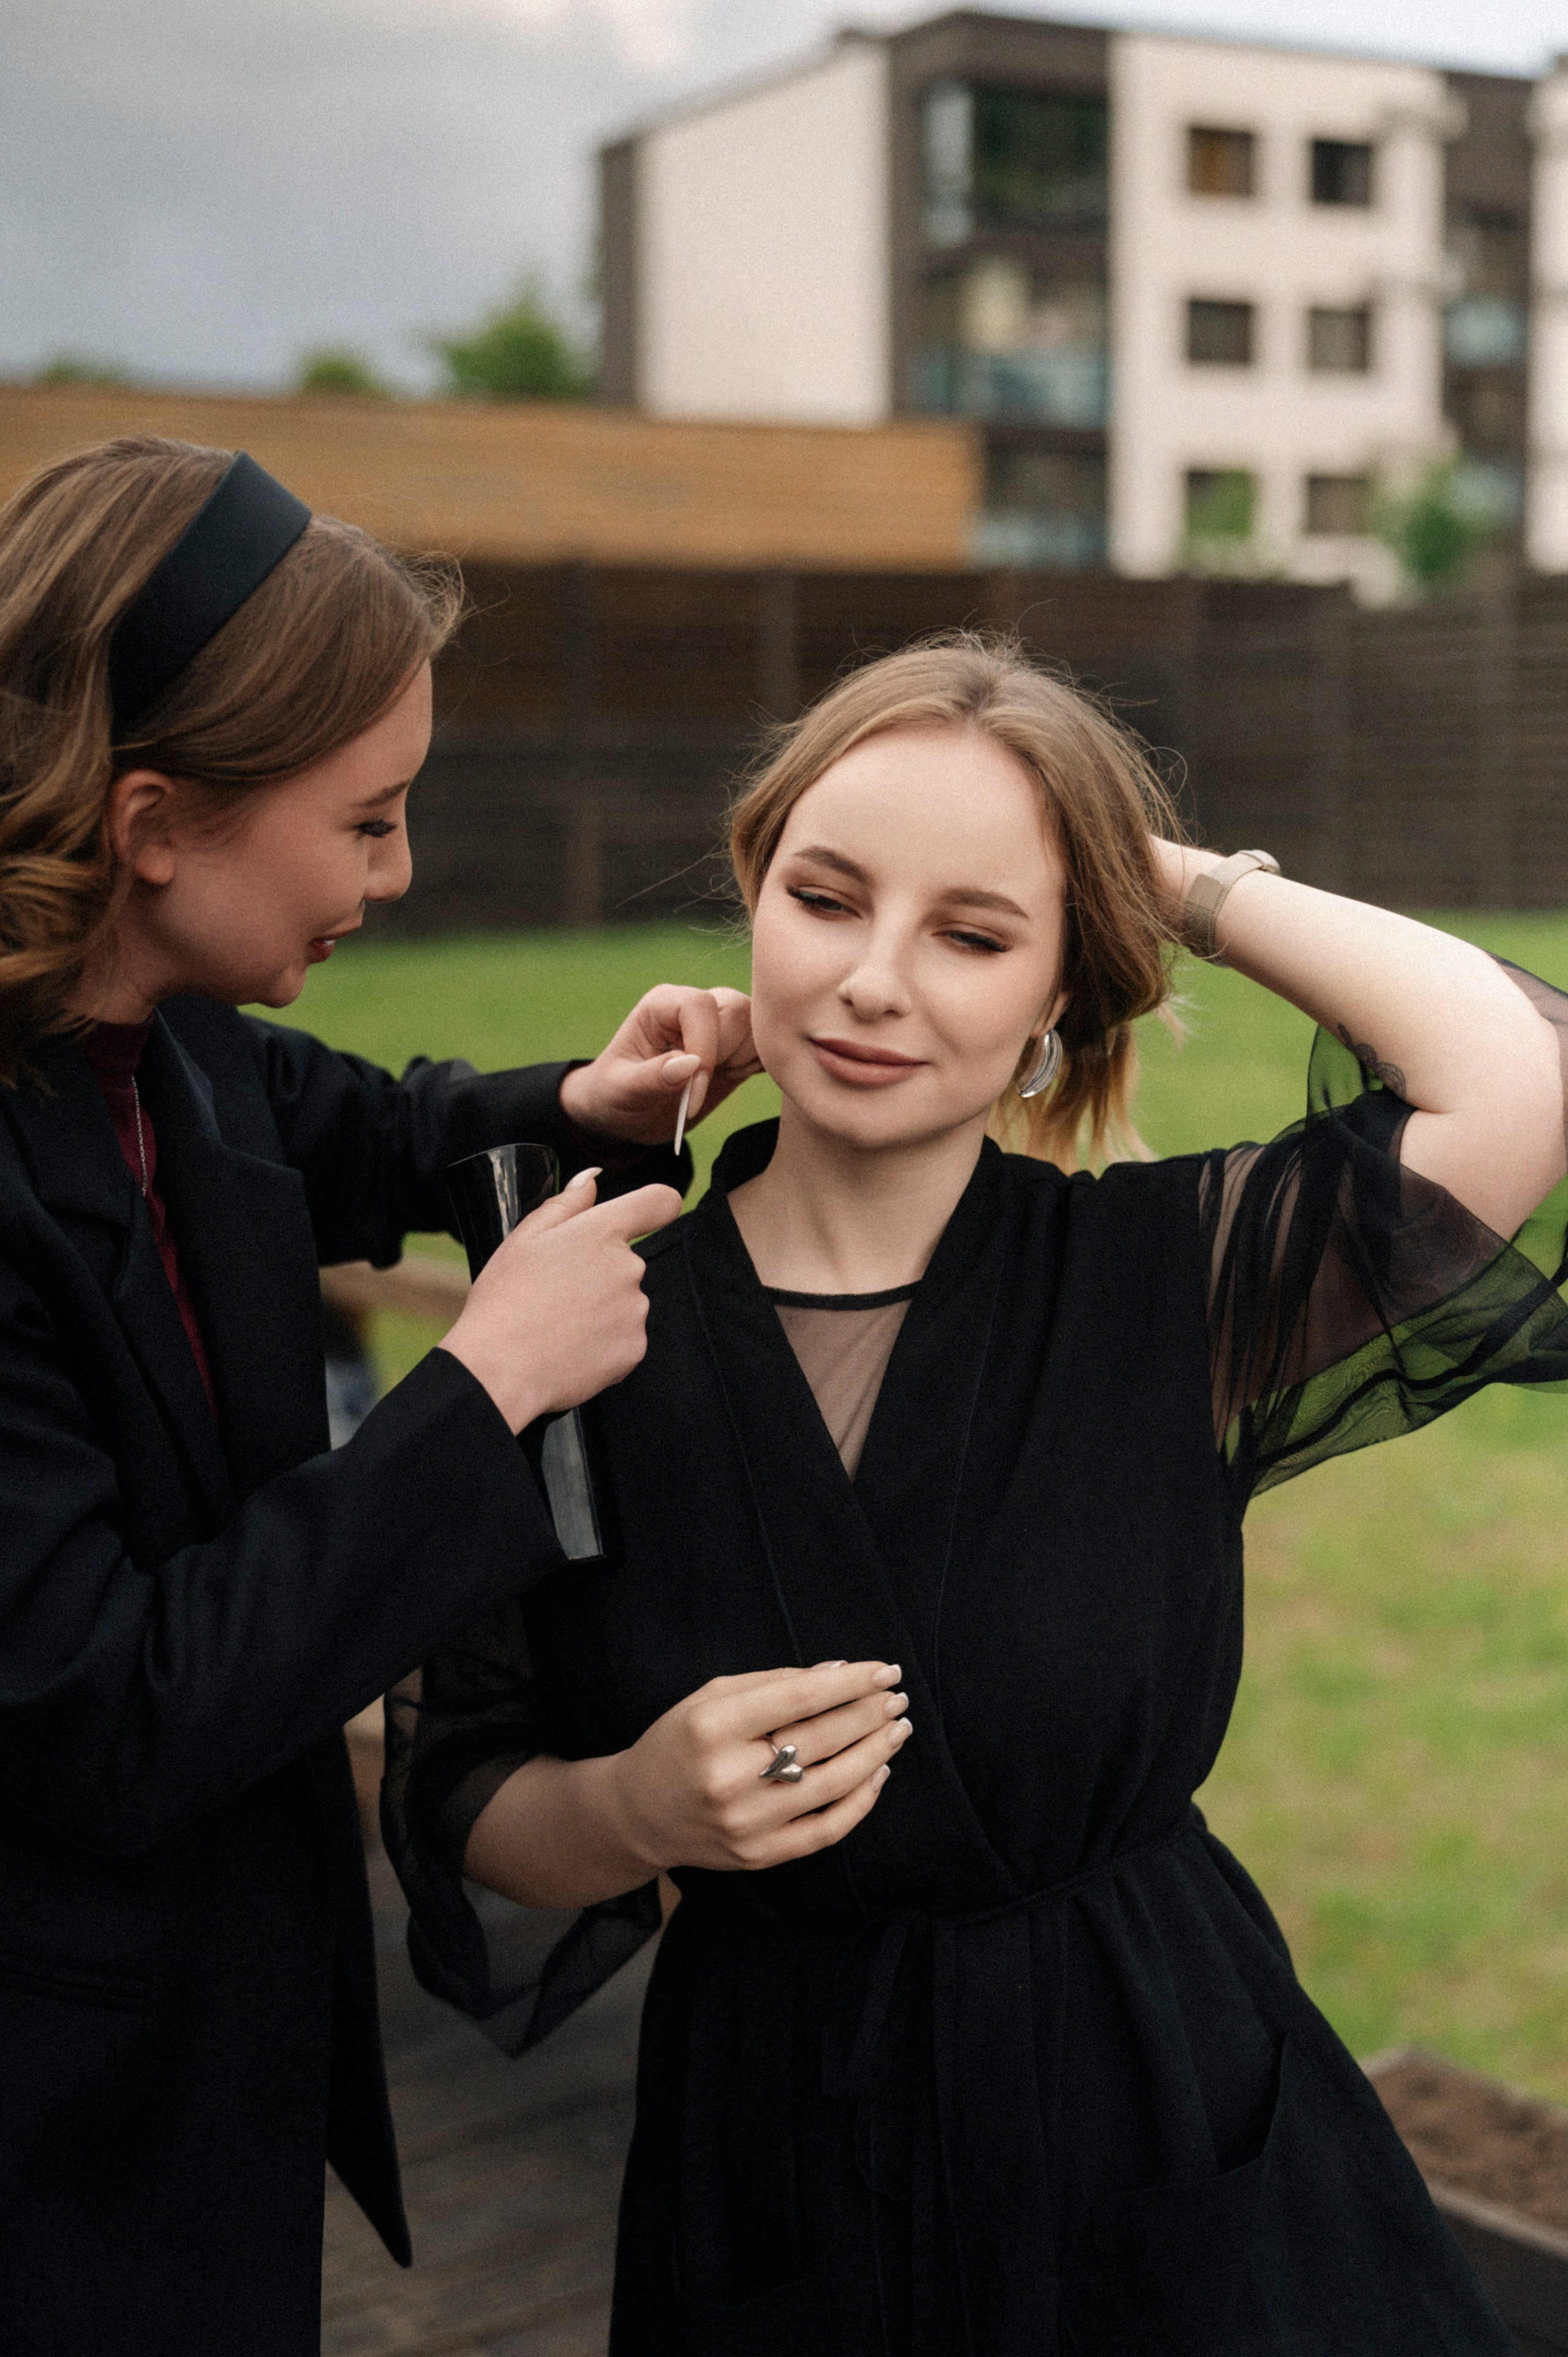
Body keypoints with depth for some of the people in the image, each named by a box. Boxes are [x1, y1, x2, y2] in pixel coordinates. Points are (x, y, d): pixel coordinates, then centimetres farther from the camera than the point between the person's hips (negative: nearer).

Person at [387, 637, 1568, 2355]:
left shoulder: (1173, 1277, -10)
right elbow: (460, 1811, 0)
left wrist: (1186, 879, -15)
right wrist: (638, 1811, -22)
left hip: (1174, 2140, 0)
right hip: (773, 2176, 1)